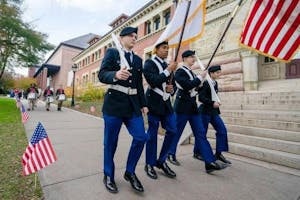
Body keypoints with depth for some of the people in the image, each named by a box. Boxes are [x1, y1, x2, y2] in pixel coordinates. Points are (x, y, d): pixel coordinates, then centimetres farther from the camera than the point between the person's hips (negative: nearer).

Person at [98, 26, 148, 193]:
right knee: (111, 141, 5)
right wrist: (116, 75, -29)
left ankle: (130, 172, 21)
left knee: (141, 137, -2)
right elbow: (102, 75, -8)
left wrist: (143, 104, 12)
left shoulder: (138, 59, 18)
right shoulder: (112, 52, 4)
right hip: (115, 102, -4)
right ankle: (109, 176, 27)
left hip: (133, 104, 5)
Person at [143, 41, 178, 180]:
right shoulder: (149, 63, -2)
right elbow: (153, 81, -18)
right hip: (154, 102, -6)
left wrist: (171, 89, -3)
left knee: (172, 130, 3)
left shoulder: (167, 65, 17)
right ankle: (150, 164, 19)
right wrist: (168, 70, -14)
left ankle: (162, 161, 20)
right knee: (152, 133, 1)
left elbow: (173, 84, 20)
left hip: (166, 102, 7)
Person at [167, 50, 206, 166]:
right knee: (177, 131, 0)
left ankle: (197, 152, 28)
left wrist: (199, 85, 5)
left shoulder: (191, 72, 17)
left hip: (193, 105, 8)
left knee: (200, 131, 10)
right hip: (183, 105, -8)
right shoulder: (180, 71, -8)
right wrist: (200, 77, -12)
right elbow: (187, 86, -22)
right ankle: (171, 155, 16)